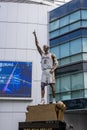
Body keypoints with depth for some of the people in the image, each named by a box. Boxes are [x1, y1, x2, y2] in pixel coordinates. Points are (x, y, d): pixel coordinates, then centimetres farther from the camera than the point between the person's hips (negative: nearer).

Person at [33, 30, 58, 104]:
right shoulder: (42, 54, 20)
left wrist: (53, 69, -19)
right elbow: (37, 45, 18)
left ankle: (54, 100, -5)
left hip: (50, 71, -4)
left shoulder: (52, 55, 7)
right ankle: (42, 100, -10)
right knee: (42, 85, -7)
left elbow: (56, 64, 0)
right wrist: (35, 36, 15)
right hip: (44, 71, 4)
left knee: (52, 85, -7)